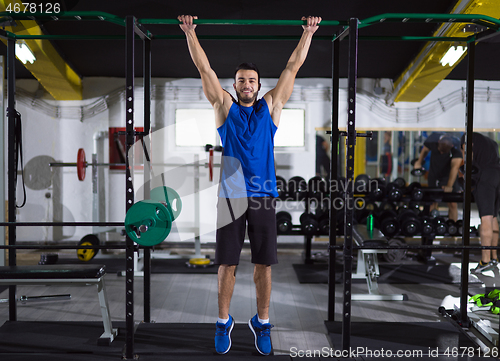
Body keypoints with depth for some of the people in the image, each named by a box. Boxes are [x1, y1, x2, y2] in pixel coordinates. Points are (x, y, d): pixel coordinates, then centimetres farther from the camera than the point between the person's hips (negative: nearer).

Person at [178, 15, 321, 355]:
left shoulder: (270, 106, 9)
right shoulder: (225, 106, 7)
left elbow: (293, 66, 10)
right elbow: (204, 68, 5)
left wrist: (308, 33, 10)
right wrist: (190, 32, 2)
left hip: (263, 196, 1)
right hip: (230, 196, -1)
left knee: (264, 264, 6)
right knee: (227, 264, 5)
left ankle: (262, 323, 21)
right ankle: (224, 322, 21)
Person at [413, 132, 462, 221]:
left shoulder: (456, 149, -27)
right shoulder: (432, 140, -20)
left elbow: (455, 167, -32)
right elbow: (425, 150, 3)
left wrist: (449, 186, -37)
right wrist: (419, 162, 14)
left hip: (449, 176, -2)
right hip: (434, 173, 2)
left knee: (452, 204, -7)